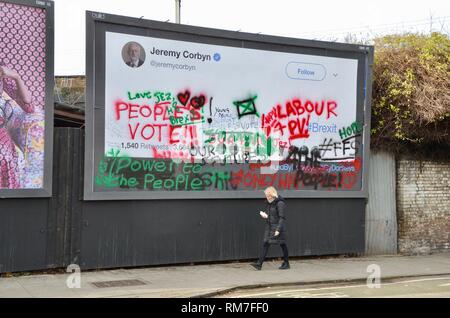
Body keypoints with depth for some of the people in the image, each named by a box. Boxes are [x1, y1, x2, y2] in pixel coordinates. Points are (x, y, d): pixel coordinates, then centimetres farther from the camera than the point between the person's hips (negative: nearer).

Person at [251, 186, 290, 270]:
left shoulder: (280, 203, -14)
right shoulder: (270, 203, 12)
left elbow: (282, 217, -17)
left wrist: (278, 229, -22)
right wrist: (265, 215, 3)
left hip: (278, 227, -8)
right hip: (270, 227, 8)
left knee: (282, 244, 4)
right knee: (265, 244, 1)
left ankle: (286, 264, 17)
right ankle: (259, 263, -3)